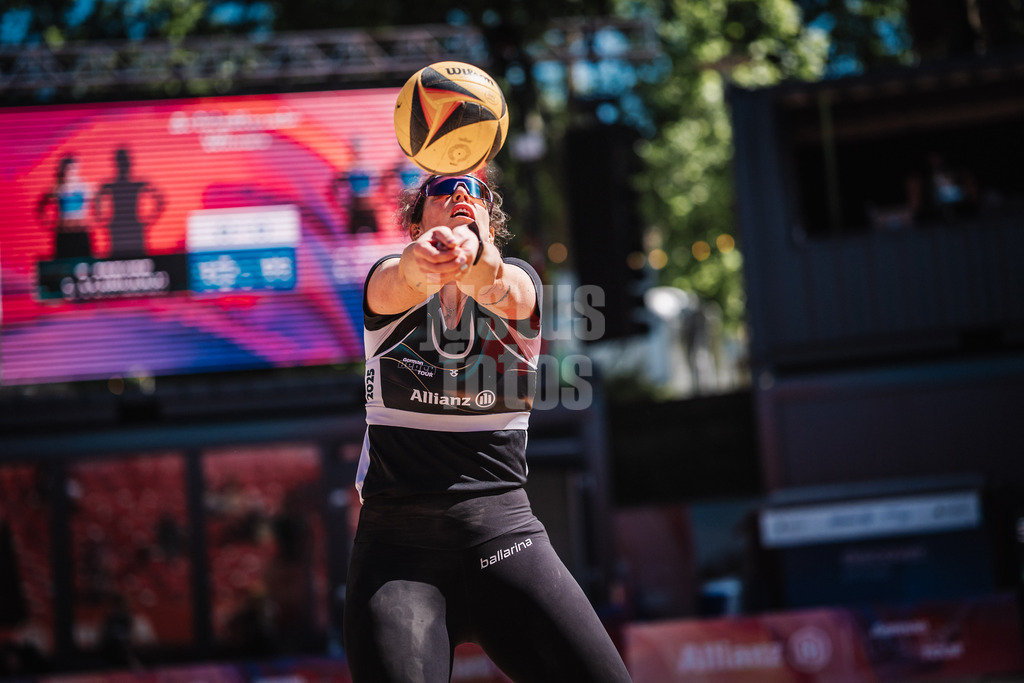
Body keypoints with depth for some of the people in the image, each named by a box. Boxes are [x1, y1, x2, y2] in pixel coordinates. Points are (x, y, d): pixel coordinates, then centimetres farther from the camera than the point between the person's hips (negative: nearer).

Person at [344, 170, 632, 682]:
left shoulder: (517, 280, 8)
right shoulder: (390, 281, 7)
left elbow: (501, 289, -17)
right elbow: (397, 284, -18)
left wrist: (468, 251, -41)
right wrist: (420, 262, -43)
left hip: (505, 530, 1)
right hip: (396, 539, -1)